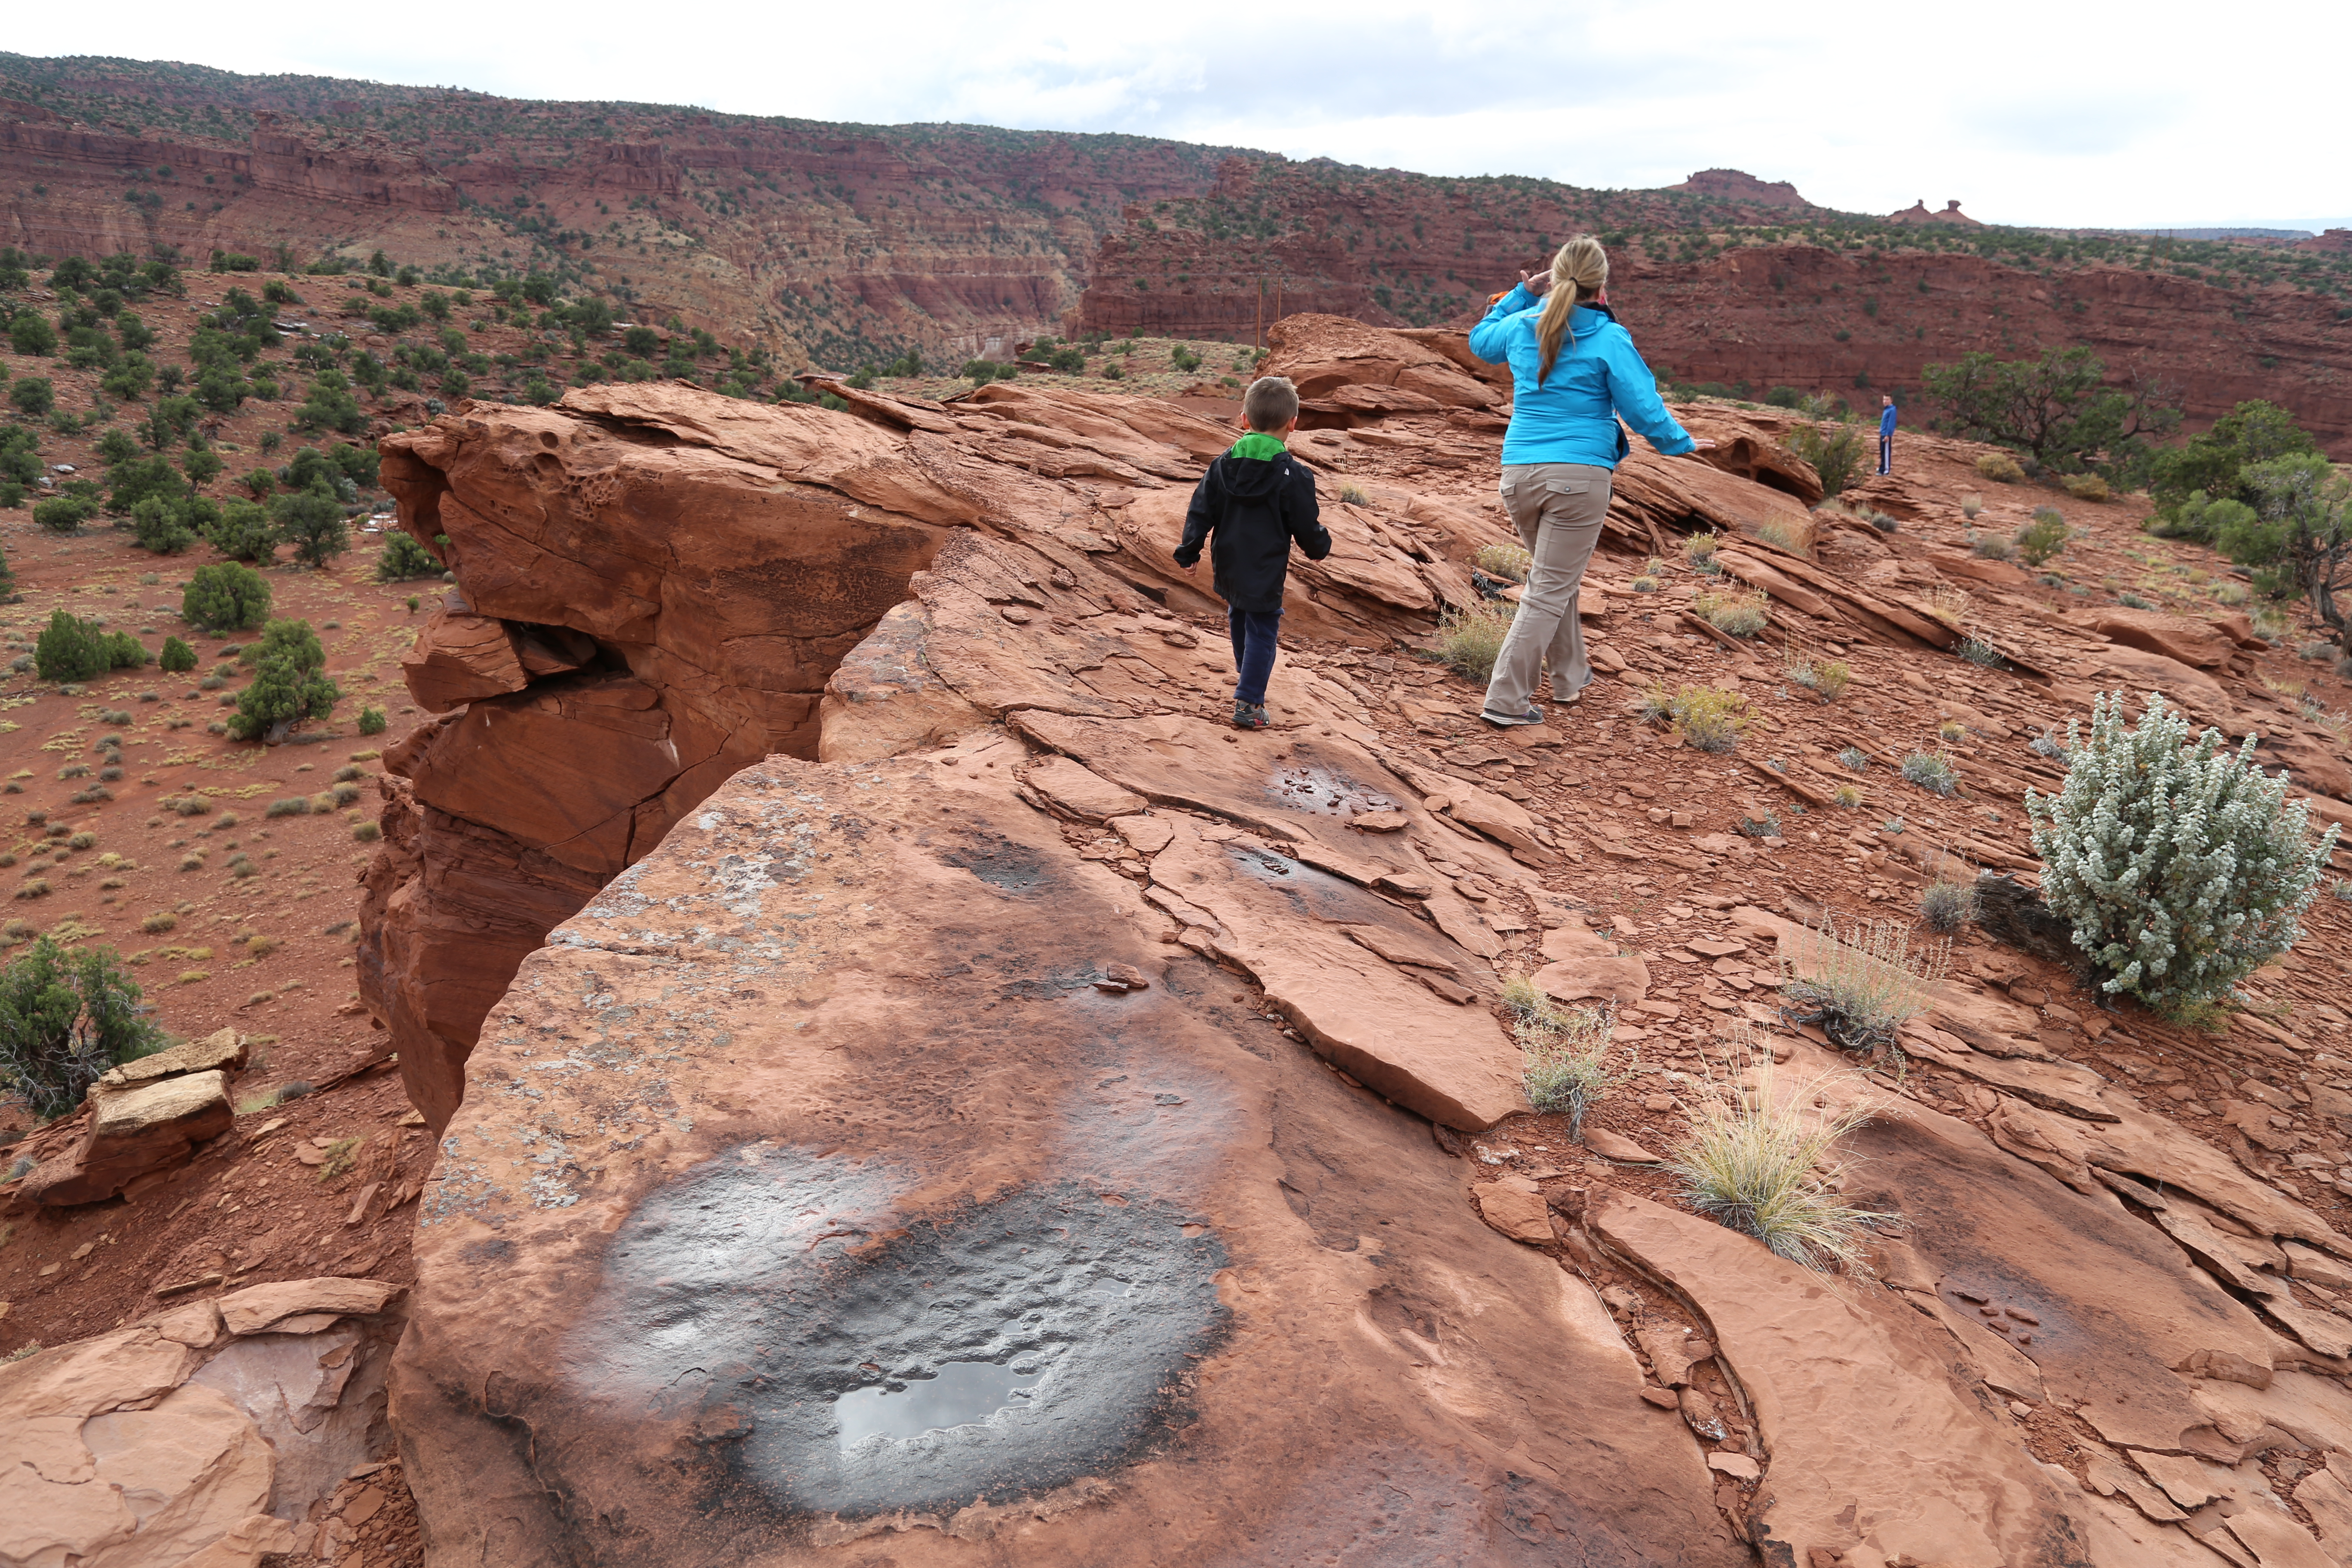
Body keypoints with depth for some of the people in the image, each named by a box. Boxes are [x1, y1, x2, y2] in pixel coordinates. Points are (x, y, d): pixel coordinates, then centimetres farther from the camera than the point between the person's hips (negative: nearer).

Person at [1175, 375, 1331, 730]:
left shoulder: (1224, 464, -3)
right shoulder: (1294, 475, -16)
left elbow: (1200, 512, 1)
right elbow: (1306, 528, -10)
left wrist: (1189, 552, 11)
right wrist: (1321, 547, 12)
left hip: (1228, 567, 6)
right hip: (1266, 574, -6)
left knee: (1239, 618, 27)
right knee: (1262, 632, 3)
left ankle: (1246, 675, 50)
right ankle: (1248, 704, 2)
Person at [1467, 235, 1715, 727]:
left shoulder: (1522, 326, 7)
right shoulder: (1608, 340, -7)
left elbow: (1480, 341, 30)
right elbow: (1644, 409, -4)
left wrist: (1522, 293, 30)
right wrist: (1682, 443, 13)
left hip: (1519, 472, 5)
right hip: (1581, 473, -5)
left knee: (1555, 578, 23)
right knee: (1550, 590, -2)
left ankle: (1569, 676, 34)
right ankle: (1505, 700, -5)